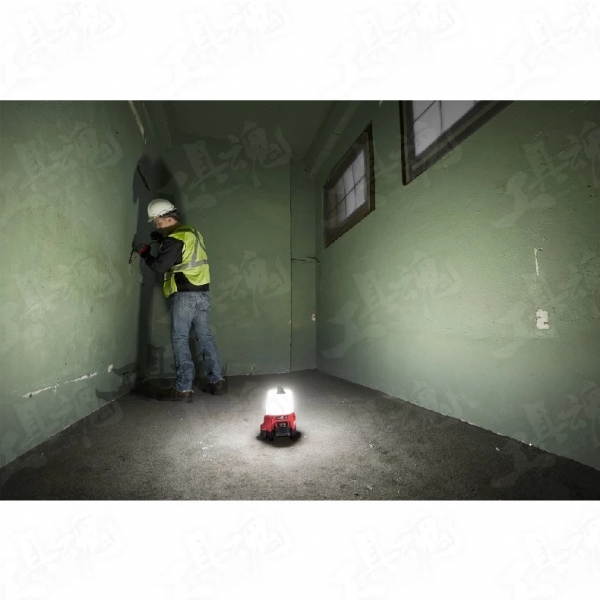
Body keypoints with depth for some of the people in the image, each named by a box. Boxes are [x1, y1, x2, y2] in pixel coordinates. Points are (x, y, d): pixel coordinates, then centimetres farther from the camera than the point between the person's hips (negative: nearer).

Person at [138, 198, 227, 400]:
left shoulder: (175, 239, -10)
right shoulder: (193, 232, 16)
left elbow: (160, 266, -9)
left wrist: (145, 254, 9)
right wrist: (162, 239, 20)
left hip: (185, 294, -8)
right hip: (203, 292, 8)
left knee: (180, 338, -2)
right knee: (205, 336, 10)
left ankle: (183, 387, 1)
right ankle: (217, 381, 13)